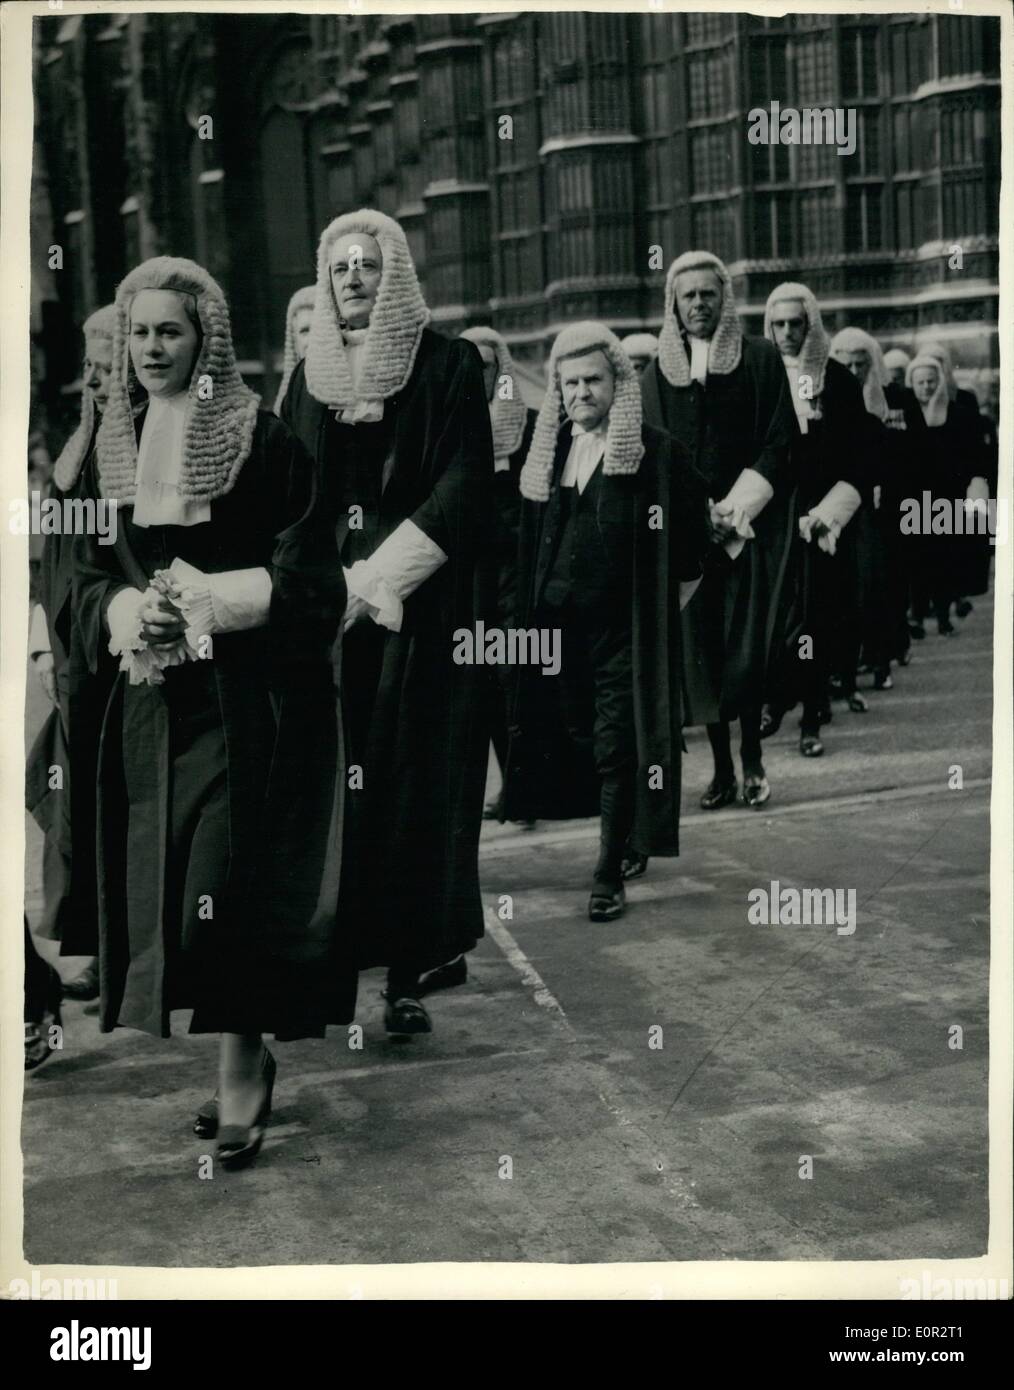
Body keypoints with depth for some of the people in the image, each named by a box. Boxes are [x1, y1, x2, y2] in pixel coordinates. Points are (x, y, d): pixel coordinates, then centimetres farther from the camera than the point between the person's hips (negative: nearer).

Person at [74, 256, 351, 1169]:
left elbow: (307, 569, -8)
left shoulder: (261, 439, -6)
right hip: (152, 694, 6)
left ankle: (240, 1073, 1)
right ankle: (246, 1054, 20)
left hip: (246, 694, -5)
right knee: (165, 880, 6)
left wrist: (207, 602, -17)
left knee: (228, 878, -9)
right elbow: (92, 572, 13)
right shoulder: (115, 445, 10)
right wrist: (132, 611, -8)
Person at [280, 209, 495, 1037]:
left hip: (419, 606, -4)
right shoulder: (311, 373, 13)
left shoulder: (448, 363, -1)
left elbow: (462, 487, -8)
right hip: (326, 607, 4)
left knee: (411, 778, -4)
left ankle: (411, 967, 1)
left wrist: (377, 579, -15)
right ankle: (338, 946, 11)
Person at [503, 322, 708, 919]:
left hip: (626, 627, -5)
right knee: (576, 740, 12)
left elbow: (692, 541, -3)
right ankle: (626, 839, 31)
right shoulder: (550, 451, 8)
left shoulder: (657, 452, -8)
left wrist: (665, 606, -1)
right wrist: (533, 609, 11)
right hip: (559, 622, 6)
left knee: (616, 748, -5)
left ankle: (611, 876, 1)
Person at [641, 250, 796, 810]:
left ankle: (751, 760, 6)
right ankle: (721, 768, 9)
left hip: (749, 525, -2)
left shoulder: (761, 359, 4)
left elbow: (780, 442, -1)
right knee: (701, 651, 1)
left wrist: (737, 507, -11)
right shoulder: (657, 375, 10)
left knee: (746, 651, -9)